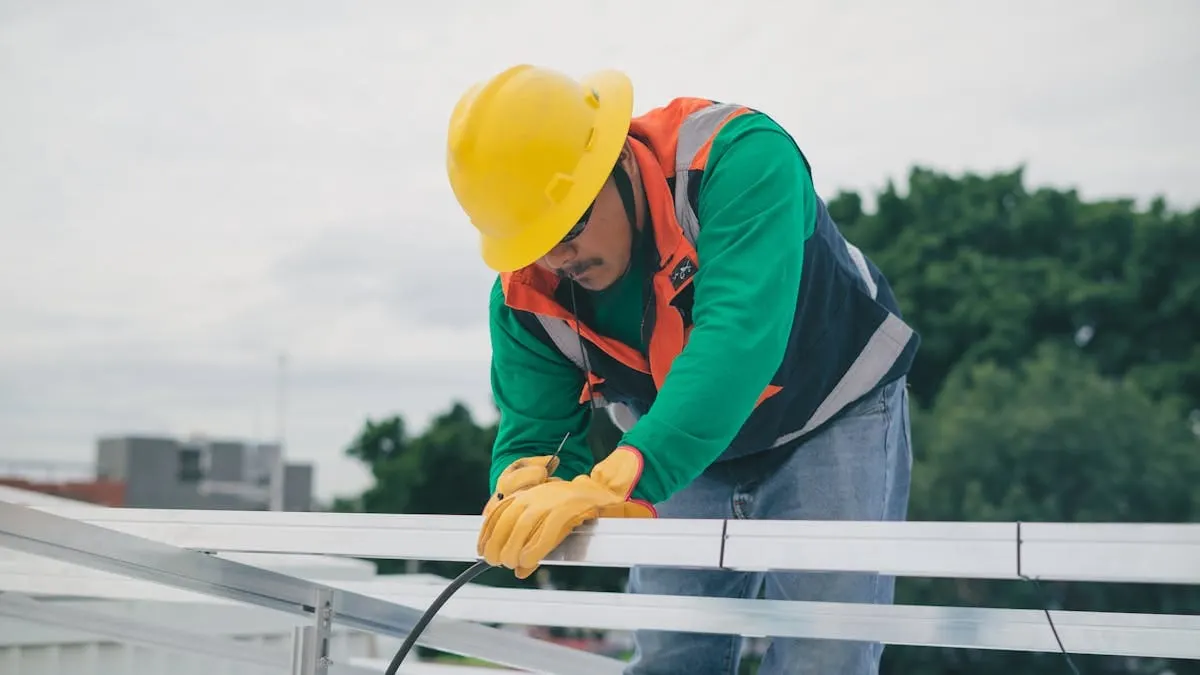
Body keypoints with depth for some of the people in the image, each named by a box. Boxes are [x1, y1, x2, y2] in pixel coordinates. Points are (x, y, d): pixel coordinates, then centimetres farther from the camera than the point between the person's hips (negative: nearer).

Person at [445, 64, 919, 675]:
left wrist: (616, 480, -61)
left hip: (834, 422, -4)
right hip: (690, 456, 5)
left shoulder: (739, 160, -35)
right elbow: (531, 433, -13)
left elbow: (739, 338, -48)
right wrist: (526, 486, -41)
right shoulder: (527, 294, -18)